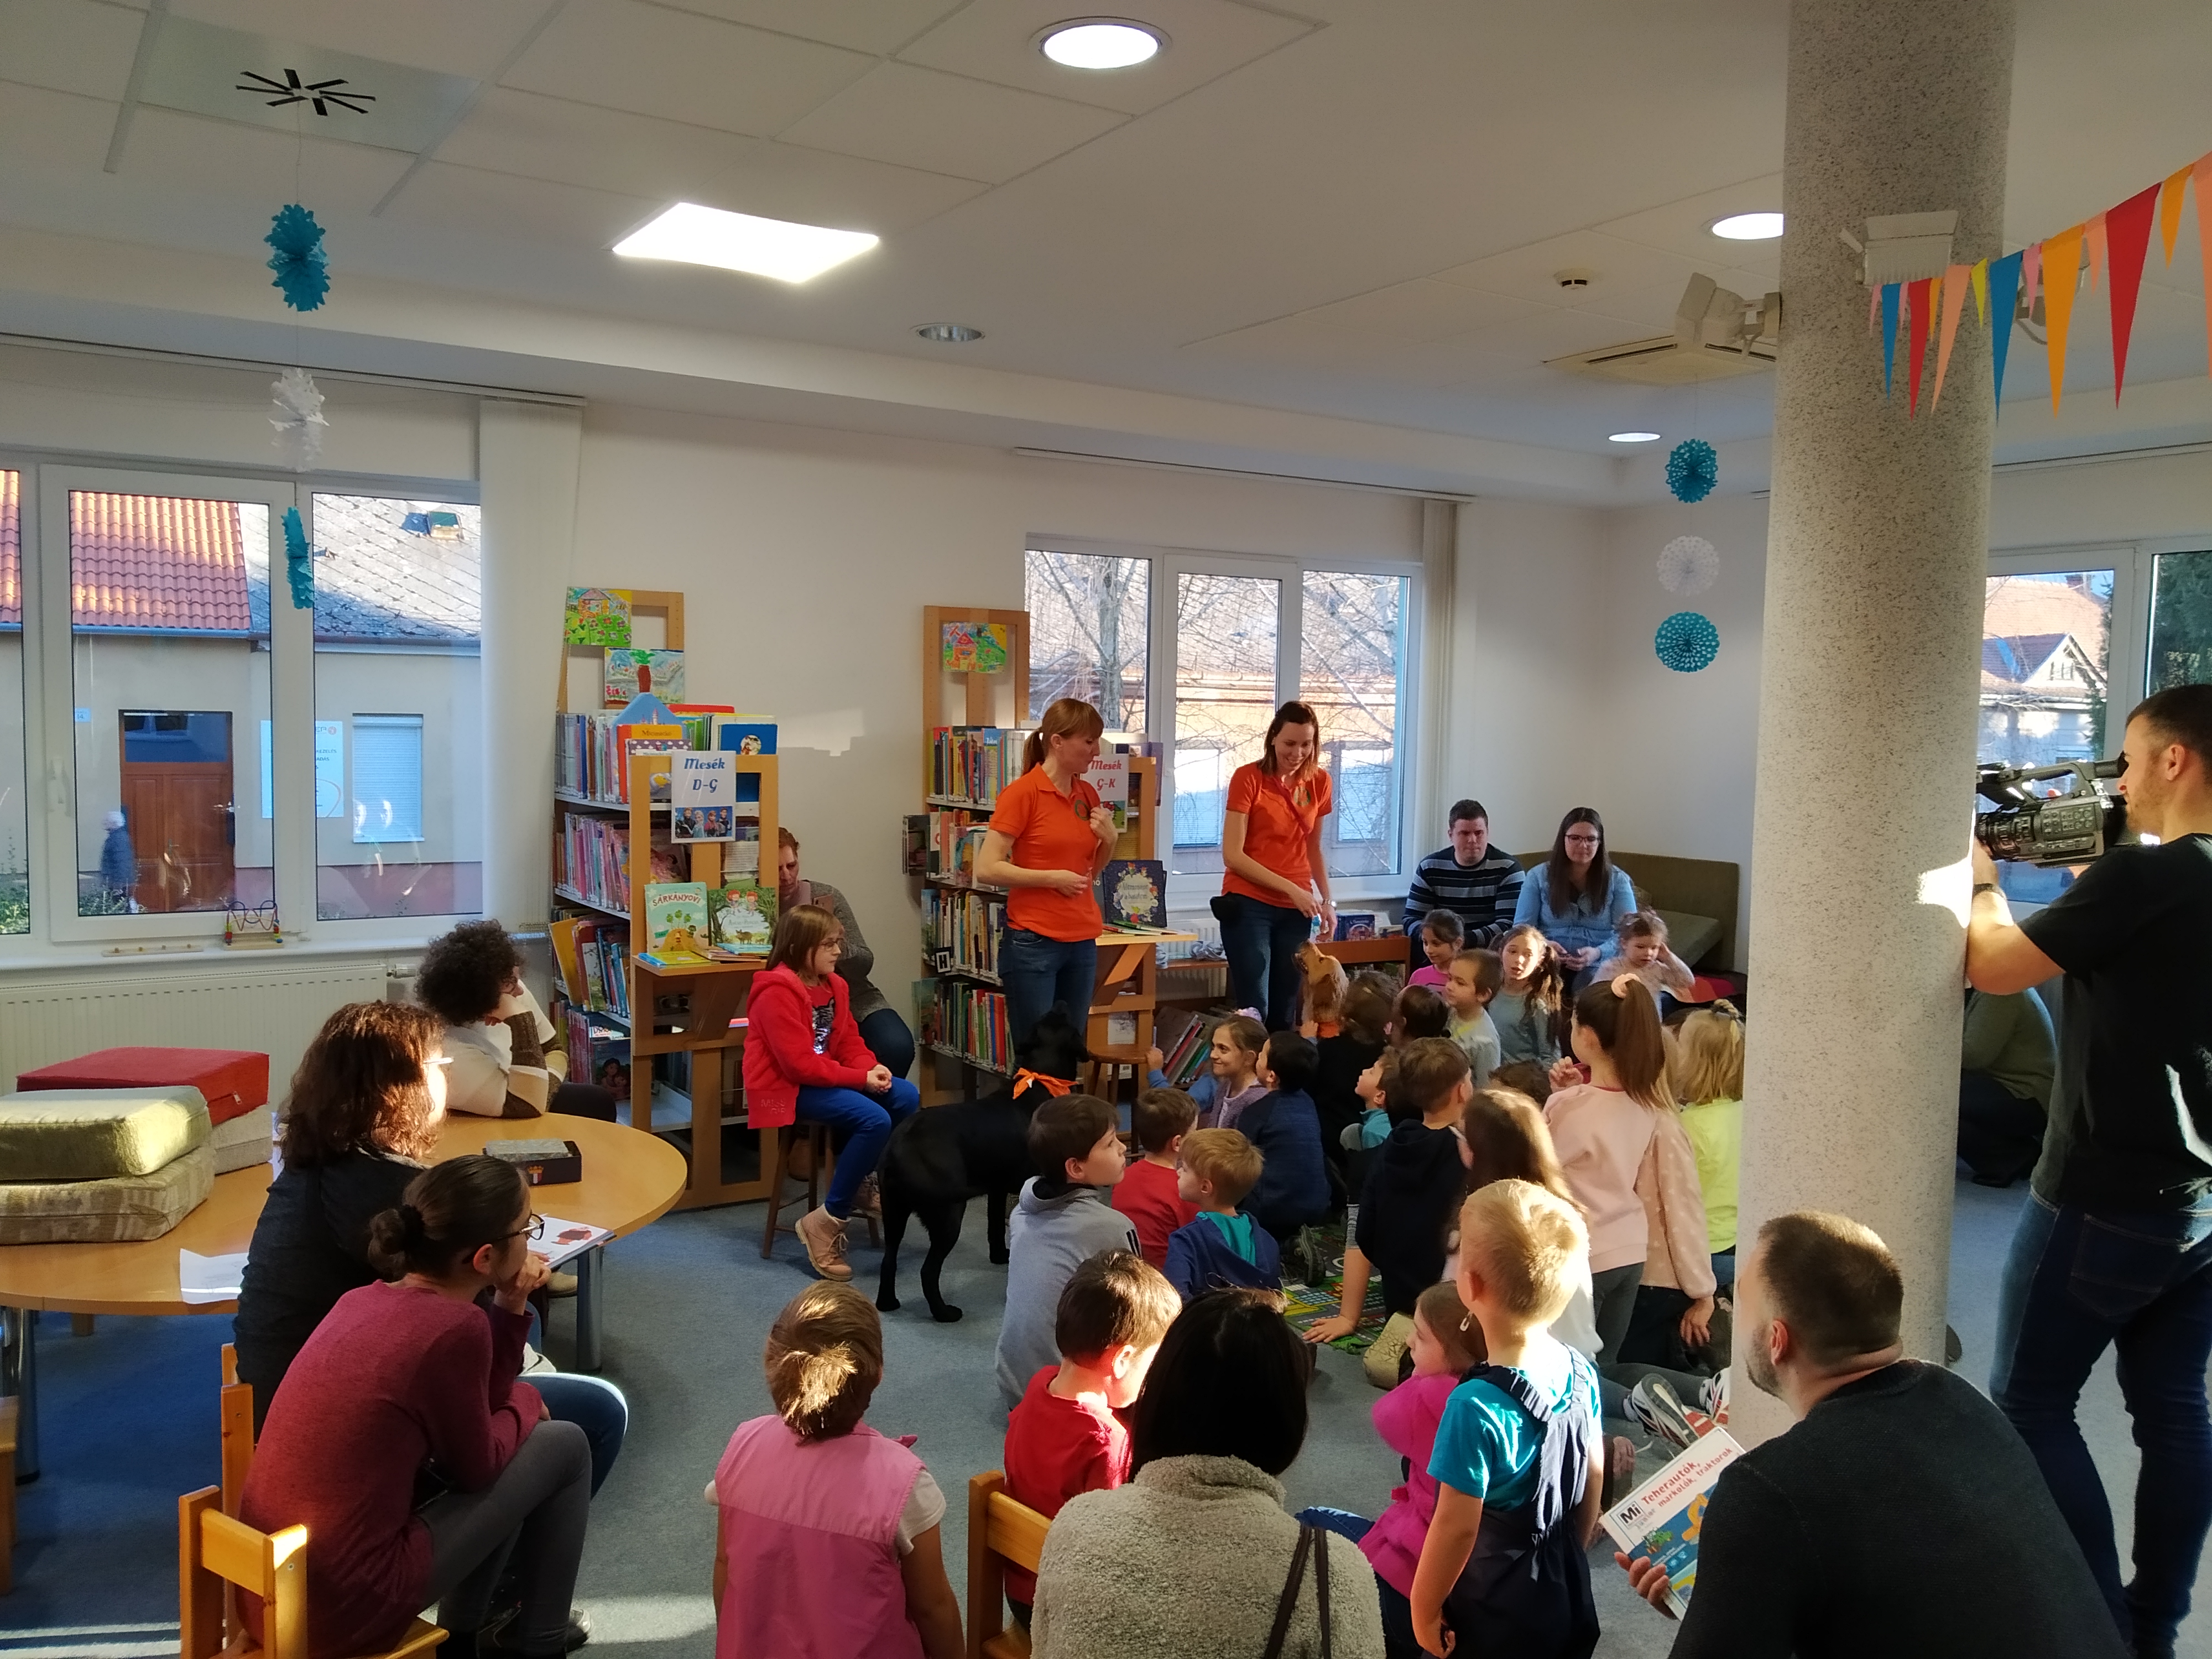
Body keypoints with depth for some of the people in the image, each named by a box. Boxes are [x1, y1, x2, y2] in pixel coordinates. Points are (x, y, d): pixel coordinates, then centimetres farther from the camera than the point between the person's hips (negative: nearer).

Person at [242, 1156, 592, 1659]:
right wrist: (526, 1401, 14)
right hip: (346, 1608, -8)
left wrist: (510, 1307, 5)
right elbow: (478, 1463, -4)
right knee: (563, 1446, 5)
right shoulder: (454, 1326, -20)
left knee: (506, 1450, 23)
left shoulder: (365, 1300, 5)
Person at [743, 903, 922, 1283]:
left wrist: (872, 1067, -11)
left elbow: (850, 1042, 12)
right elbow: (799, 1063, -24)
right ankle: (826, 1223, -17)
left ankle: (872, 1180, 6)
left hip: (826, 1076, 9)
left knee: (907, 1097, -8)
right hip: (787, 1088, -9)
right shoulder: (777, 992, -19)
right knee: (874, 1120, -27)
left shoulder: (833, 985, 9)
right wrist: (861, 1079, -22)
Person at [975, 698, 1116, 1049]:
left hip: (1082, 942, 6)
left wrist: (1108, 840, 2)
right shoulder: (1022, 792, -10)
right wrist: (1053, 878, -15)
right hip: (1033, 943, -6)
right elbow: (986, 869, -14)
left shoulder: (1087, 795, 9)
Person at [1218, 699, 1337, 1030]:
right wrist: (1290, 889, -17)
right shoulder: (1248, 778, -8)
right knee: (1254, 1012, -10)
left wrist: (1327, 900, 8)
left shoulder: (1318, 782, 7)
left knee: (1285, 1014, 7)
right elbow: (1232, 855, -12)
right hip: (1248, 905, -5)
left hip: (1297, 909, 5)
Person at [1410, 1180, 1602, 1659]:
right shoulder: (1581, 1373, -10)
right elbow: (1594, 1484, 4)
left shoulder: (1476, 1406, -31)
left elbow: (1457, 1528, -23)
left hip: (1492, 1619, -6)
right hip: (1566, 1596, 6)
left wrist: (1424, 1610, -8)